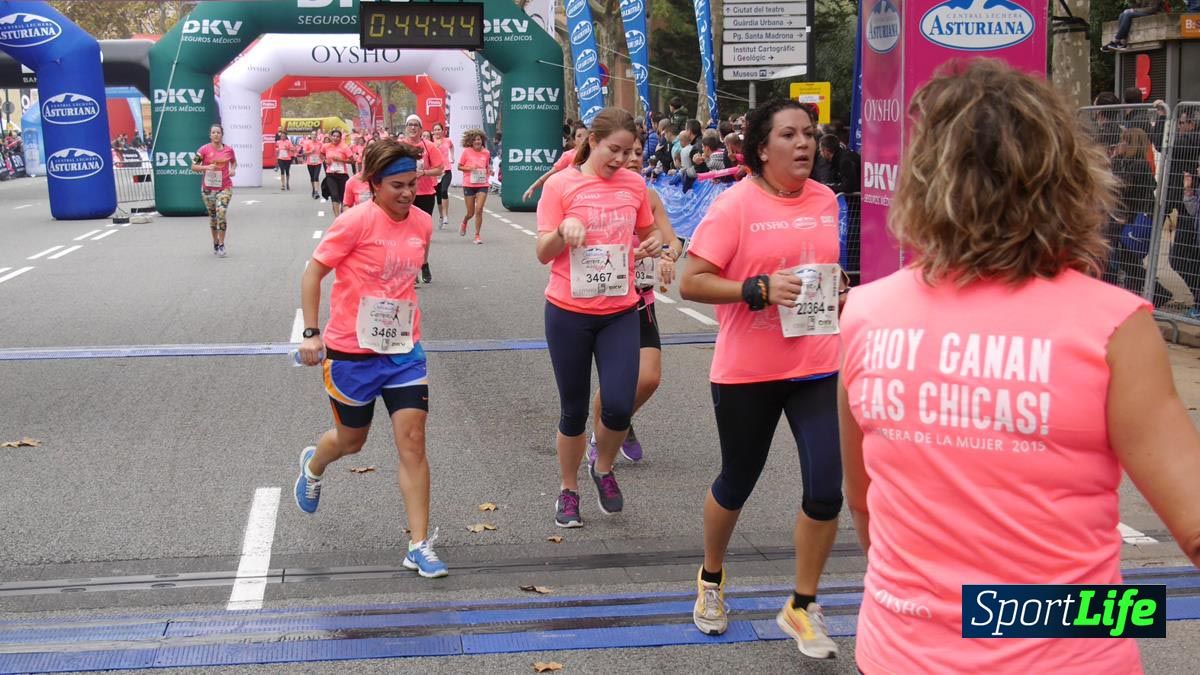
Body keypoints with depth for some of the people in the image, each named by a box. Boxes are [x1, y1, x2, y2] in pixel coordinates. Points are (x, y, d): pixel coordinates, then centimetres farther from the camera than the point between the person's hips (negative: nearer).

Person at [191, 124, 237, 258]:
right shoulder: (204, 149, -4)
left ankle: (222, 244, -8)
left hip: (225, 187, -1)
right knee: (212, 216, 10)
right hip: (208, 187, 1)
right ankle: (215, 243, 27)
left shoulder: (229, 150, 1)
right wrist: (206, 167, -19)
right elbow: (194, 166, -3)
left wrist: (233, 169, -1)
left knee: (221, 213, -16)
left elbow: (234, 162, 20)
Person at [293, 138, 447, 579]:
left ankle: (420, 546, 1)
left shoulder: (422, 224, 0)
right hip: (351, 350, -3)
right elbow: (313, 272, -11)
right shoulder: (356, 221, -16)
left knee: (413, 442, -6)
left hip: (404, 351, 4)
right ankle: (313, 466, 53)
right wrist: (311, 333, -14)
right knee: (352, 440, 15)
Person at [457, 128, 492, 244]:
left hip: (482, 185, 1)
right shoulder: (466, 152, -4)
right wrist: (469, 168, -16)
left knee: (479, 210, -11)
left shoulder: (486, 153, 3)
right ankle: (464, 222, 43)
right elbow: (459, 166, 1)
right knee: (471, 213, 6)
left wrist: (489, 171, -2)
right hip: (469, 185, -1)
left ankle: (477, 235, -1)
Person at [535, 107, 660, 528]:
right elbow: (543, 254, -5)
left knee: (619, 406, -8)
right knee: (574, 410, 7)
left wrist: (653, 244, -3)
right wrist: (563, 230, -26)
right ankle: (568, 489, 27)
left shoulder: (634, 184, 3)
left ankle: (603, 469, 23)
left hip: (620, 312, 2)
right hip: (569, 312, -2)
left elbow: (646, 233, 20)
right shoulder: (561, 185, -6)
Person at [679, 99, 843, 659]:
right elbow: (691, 282, -15)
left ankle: (802, 608, 17)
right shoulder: (735, 204, -13)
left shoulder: (827, 200, 4)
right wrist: (759, 289, -25)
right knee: (737, 482, 13)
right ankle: (711, 579, 42)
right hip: (747, 371, -4)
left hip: (818, 366, 4)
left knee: (826, 487, -3)